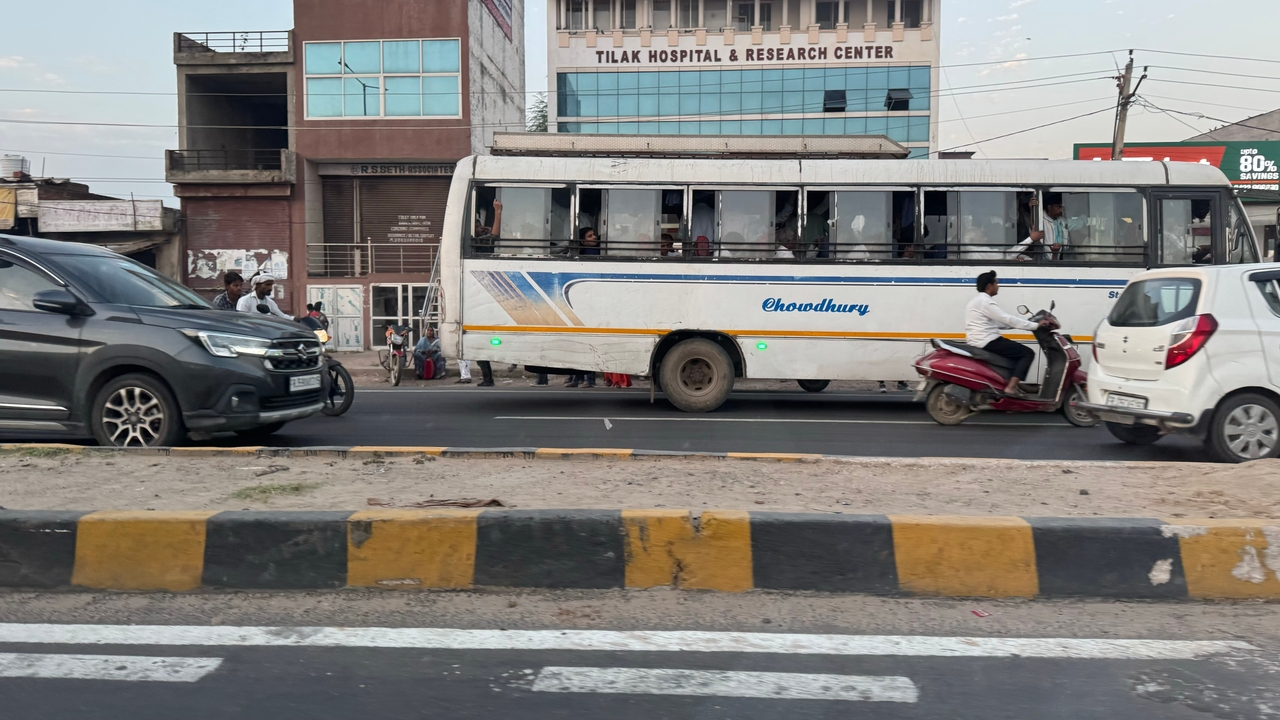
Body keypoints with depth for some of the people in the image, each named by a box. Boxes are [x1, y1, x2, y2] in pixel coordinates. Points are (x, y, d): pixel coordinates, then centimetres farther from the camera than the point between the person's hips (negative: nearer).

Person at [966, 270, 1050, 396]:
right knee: (1028, 353, -7)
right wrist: (1035, 325, -13)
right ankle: (1011, 388, -17)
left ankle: (1012, 384, 20)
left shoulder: (978, 300, 19)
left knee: (1018, 350, 25)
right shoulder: (985, 301, -14)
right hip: (986, 342, -11)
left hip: (977, 341, 11)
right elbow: (1007, 319, -18)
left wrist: (1027, 324, 17)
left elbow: (999, 322, 21)